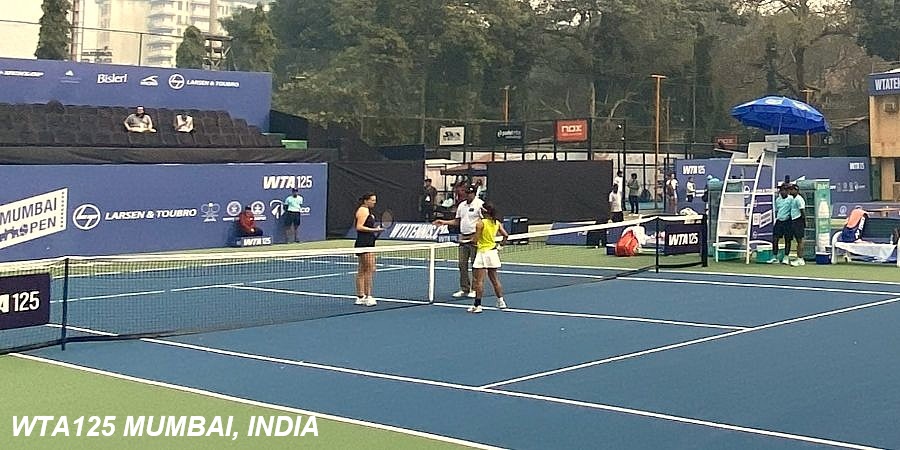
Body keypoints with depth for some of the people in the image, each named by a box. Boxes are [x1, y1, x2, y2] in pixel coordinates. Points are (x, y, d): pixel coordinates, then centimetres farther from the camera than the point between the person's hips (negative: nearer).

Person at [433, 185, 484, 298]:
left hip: (474, 238, -7)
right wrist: (444, 222, 12)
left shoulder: (479, 204, -7)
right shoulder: (461, 205, 15)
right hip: (463, 237, 7)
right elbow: (457, 221, 22)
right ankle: (464, 289, 13)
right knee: (462, 265, 6)